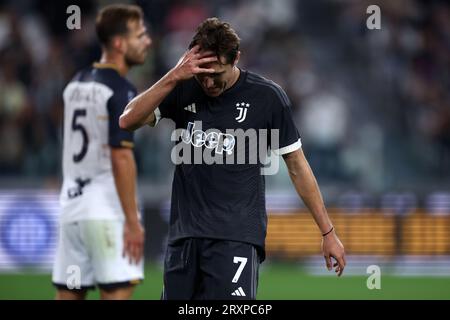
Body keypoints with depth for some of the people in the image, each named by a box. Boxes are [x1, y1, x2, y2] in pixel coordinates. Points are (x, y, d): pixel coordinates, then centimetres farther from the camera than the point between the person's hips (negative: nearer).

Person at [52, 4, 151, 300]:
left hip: (72, 209, 8)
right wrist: (132, 222, -17)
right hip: (107, 211, -8)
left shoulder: (75, 85, 14)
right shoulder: (121, 91, -11)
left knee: (68, 294, 8)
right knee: (117, 291, -8)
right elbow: (121, 158, -17)